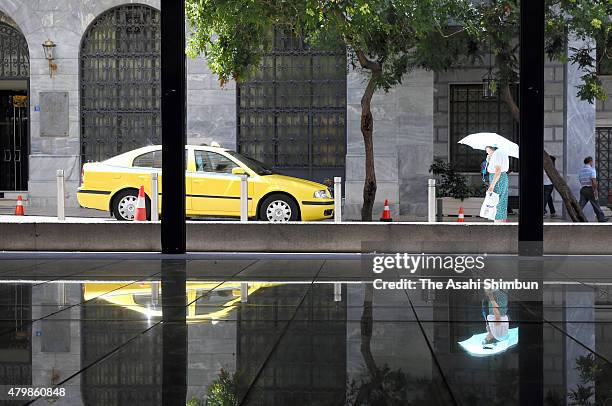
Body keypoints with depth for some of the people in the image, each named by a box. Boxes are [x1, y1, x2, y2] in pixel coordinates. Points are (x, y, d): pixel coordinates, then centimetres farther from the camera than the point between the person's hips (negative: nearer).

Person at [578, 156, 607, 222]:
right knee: (596, 205, 5)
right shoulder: (591, 169, -9)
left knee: (581, 205, -1)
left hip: (583, 189, 5)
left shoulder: (581, 170, 13)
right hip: (590, 189, -5)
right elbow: (593, 181, -19)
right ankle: (601, 218, 13)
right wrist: (595, 191, -18)